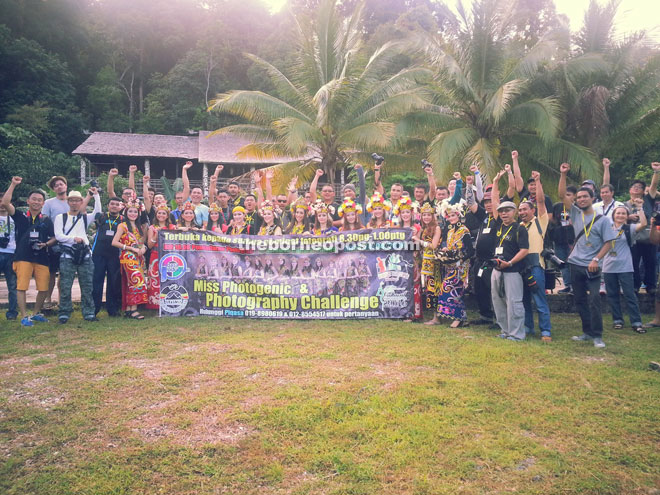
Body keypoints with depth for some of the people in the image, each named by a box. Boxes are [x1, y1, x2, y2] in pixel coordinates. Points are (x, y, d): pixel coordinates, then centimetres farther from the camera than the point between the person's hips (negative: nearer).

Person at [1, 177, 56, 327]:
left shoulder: (47, 220, 11)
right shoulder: (20, 217, 6)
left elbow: (54, 238, 12)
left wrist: (46, 244, -9)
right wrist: (13, 184, -8)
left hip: (42, 258, 2)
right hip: (23, 257, -2)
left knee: (44, 288, 1)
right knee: (21, 287, -6)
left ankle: (36, 313, 21)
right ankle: (24, 317, 2)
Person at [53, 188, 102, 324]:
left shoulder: (85, 218, 16)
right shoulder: (60, 218, 12)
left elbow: (97, 212, -3)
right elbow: (58, 235, 0)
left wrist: (96, 195, -7)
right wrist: (73, 238, -14)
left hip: (84, 253, 2)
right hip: (67, 253, -2)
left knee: (87, 285, 2)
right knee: (65, 286, -3)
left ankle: (88, 313, 7)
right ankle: (64, 314, 4)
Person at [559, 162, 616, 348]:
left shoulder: (602, 220, -2)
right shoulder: (576, 214, 7)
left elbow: (607, 243, -5)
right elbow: (562, 196, 2)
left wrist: (596, 259, -17)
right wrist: (563, 175, -5)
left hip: (592, 267, -4)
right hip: (576, 264, 5)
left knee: (594, 300, -8)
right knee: (579, 300, 10)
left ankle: (597, 336, -3)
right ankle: (587, 332, 21)